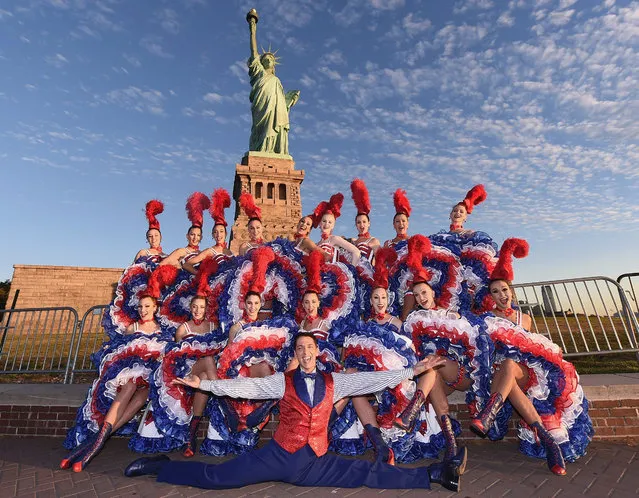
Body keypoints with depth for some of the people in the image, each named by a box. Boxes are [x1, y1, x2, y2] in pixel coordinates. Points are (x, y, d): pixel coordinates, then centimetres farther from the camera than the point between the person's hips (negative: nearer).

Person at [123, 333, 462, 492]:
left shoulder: (334, 383, 3)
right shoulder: (282, 381, -1)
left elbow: (373, 380, -2)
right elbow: (245, 387, -8)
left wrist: (413, 371, -6)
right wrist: (205, 385, -15)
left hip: (316, 461, 1)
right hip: (279, 455, -1)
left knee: (371, 474, -8)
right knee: (216, 477, -6)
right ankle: (160, 467, 12)